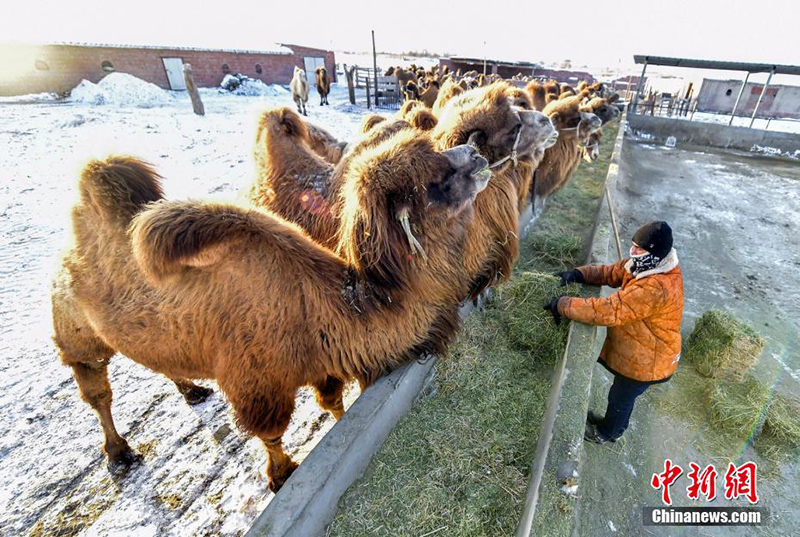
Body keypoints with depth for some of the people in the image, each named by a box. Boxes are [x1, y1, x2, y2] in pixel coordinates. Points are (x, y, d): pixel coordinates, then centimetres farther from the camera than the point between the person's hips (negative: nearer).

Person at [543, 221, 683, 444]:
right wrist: (577, 274, -19)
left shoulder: (655, 288, -40)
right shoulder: (652, 264, -10)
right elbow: (611, 272, -2)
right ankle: (616, 424, 56)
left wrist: (562, 305, -36)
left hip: (645, 360, -8)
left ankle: (606, 432, 46)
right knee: (625, 394, 30)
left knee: (620, 396, 19)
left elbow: (608, 311, -42)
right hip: (638, 350, 8)